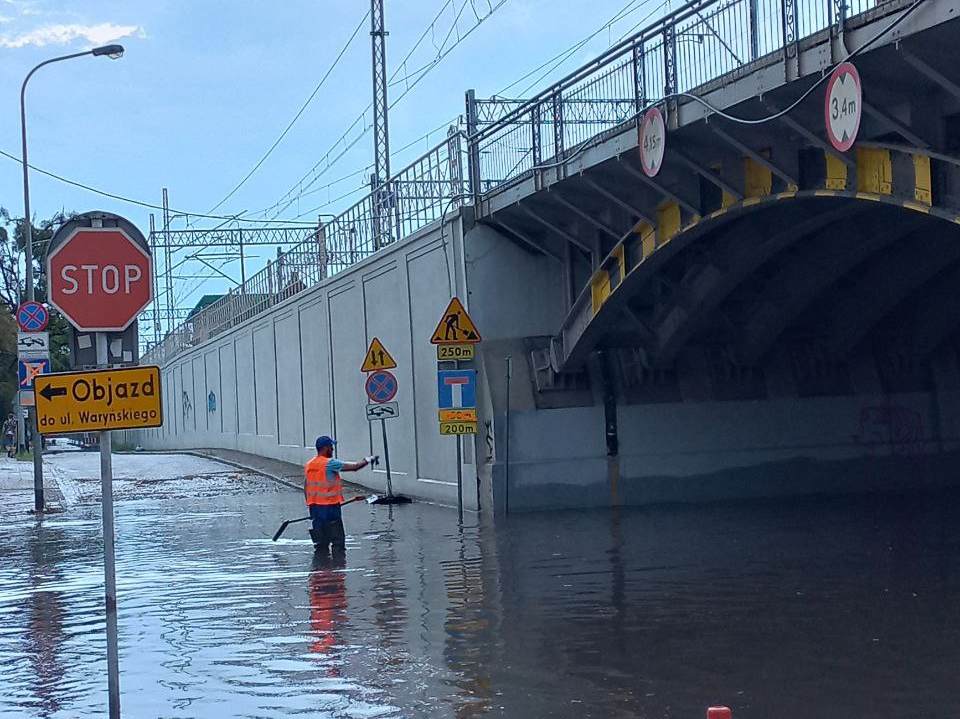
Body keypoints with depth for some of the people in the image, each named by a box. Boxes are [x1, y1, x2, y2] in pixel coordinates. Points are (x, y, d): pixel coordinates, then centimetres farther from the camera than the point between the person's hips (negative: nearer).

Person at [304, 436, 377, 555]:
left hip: (314, 506, 7)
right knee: (338, 541, -2)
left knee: (321, 543, 11)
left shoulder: (308, 465, 9)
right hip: (330, 506, -7)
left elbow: (306, 488, 14)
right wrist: (368, 460, 5)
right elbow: (354, 467, -12)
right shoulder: (329, 463, -14)